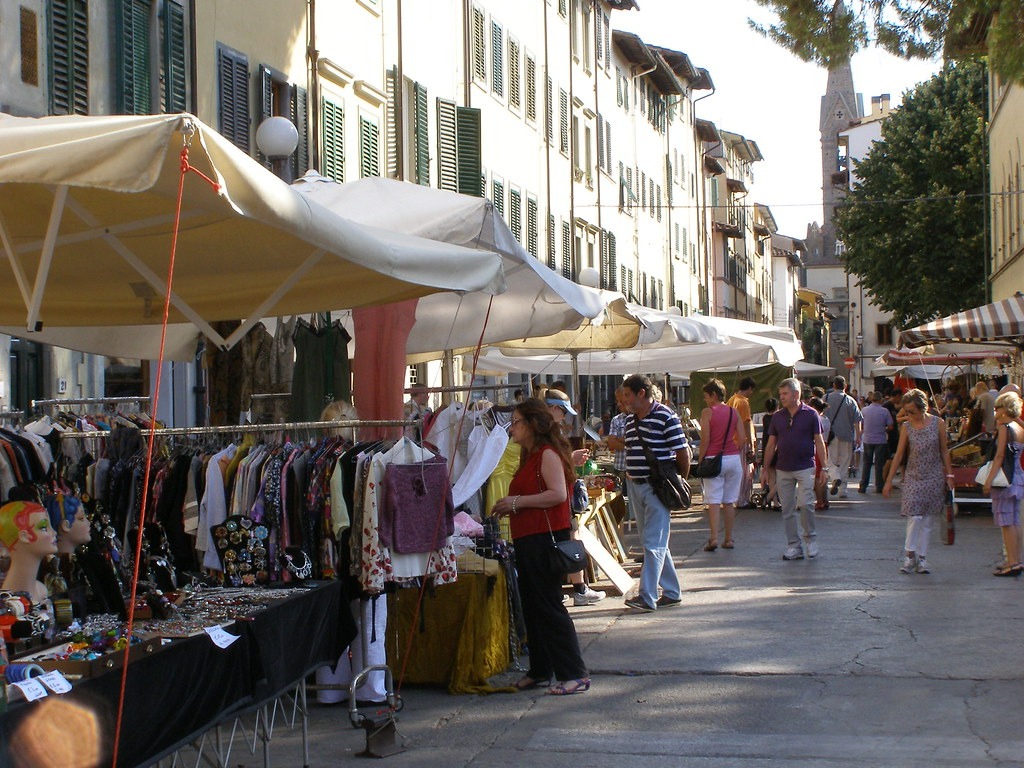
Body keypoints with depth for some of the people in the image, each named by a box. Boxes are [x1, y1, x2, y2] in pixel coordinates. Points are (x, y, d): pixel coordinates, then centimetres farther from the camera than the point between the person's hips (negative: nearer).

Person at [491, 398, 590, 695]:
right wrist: (509, 507, 13)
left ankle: (575, 675, -6)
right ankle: (540, 671, 23)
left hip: (545, 538, -10)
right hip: (527, 541, 10)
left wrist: (518, 501, -20)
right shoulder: (529, 456, 18)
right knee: (532, 607, 14)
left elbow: (558, 493, -24)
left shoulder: (548, 453, -11)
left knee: (548, 607, -9)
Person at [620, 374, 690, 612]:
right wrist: (629, 476, 12)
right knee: (655, 543, 12)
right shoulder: (630, 419, 12)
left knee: (653, 543, -8)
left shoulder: (665, 417, -12)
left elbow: (683, 453, -9)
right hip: (634, 486, 8)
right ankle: (671, 593, 21)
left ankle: (647, 597, -8)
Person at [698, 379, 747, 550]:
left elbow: (705, 440, -10)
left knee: (713, 501, -3)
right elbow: (742, 439, 4)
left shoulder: (707, 412, -6)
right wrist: (735, 453, 15)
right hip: (734, 459, 4)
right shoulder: (734, 412, 7)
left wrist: (701, 460, -3)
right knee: (729, 501, 10)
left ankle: (714, 538, -13)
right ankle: (729, 539, 12)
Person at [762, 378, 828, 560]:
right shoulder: (777, 417, 8)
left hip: (805, 468, -4)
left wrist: (823, 467, -4)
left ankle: (810, 538, 7)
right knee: (787, 509, 4)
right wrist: (766, 469, 9)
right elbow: (771, 445, 12)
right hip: (782, 469, 4)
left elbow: (819, 442, 1)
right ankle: (793, 546, 11)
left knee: (805, 504, -14)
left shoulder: (810, 414, -2)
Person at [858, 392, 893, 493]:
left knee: (866, 463, 8)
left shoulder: (864, 410, -4)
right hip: (881, 440, -1)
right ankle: (879, 487, 7)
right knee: (879, 464, 5)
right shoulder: (885, 411, -8)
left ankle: (863, 486, 7)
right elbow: (890, 426, -5)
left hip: (867, 440, 1)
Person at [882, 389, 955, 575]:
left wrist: (949, 475, 2)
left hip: (934, 477, 0)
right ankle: (910, 555, 2)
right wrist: (889, 481, 2)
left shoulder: (938, 423, -3)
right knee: (914, 516, -11)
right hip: (913, 476, 0)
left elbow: (944, 451, 5)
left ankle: (922, 558, 9)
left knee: (927, 520, 3)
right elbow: (899, 454, 3)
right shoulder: (906, 427, -1)